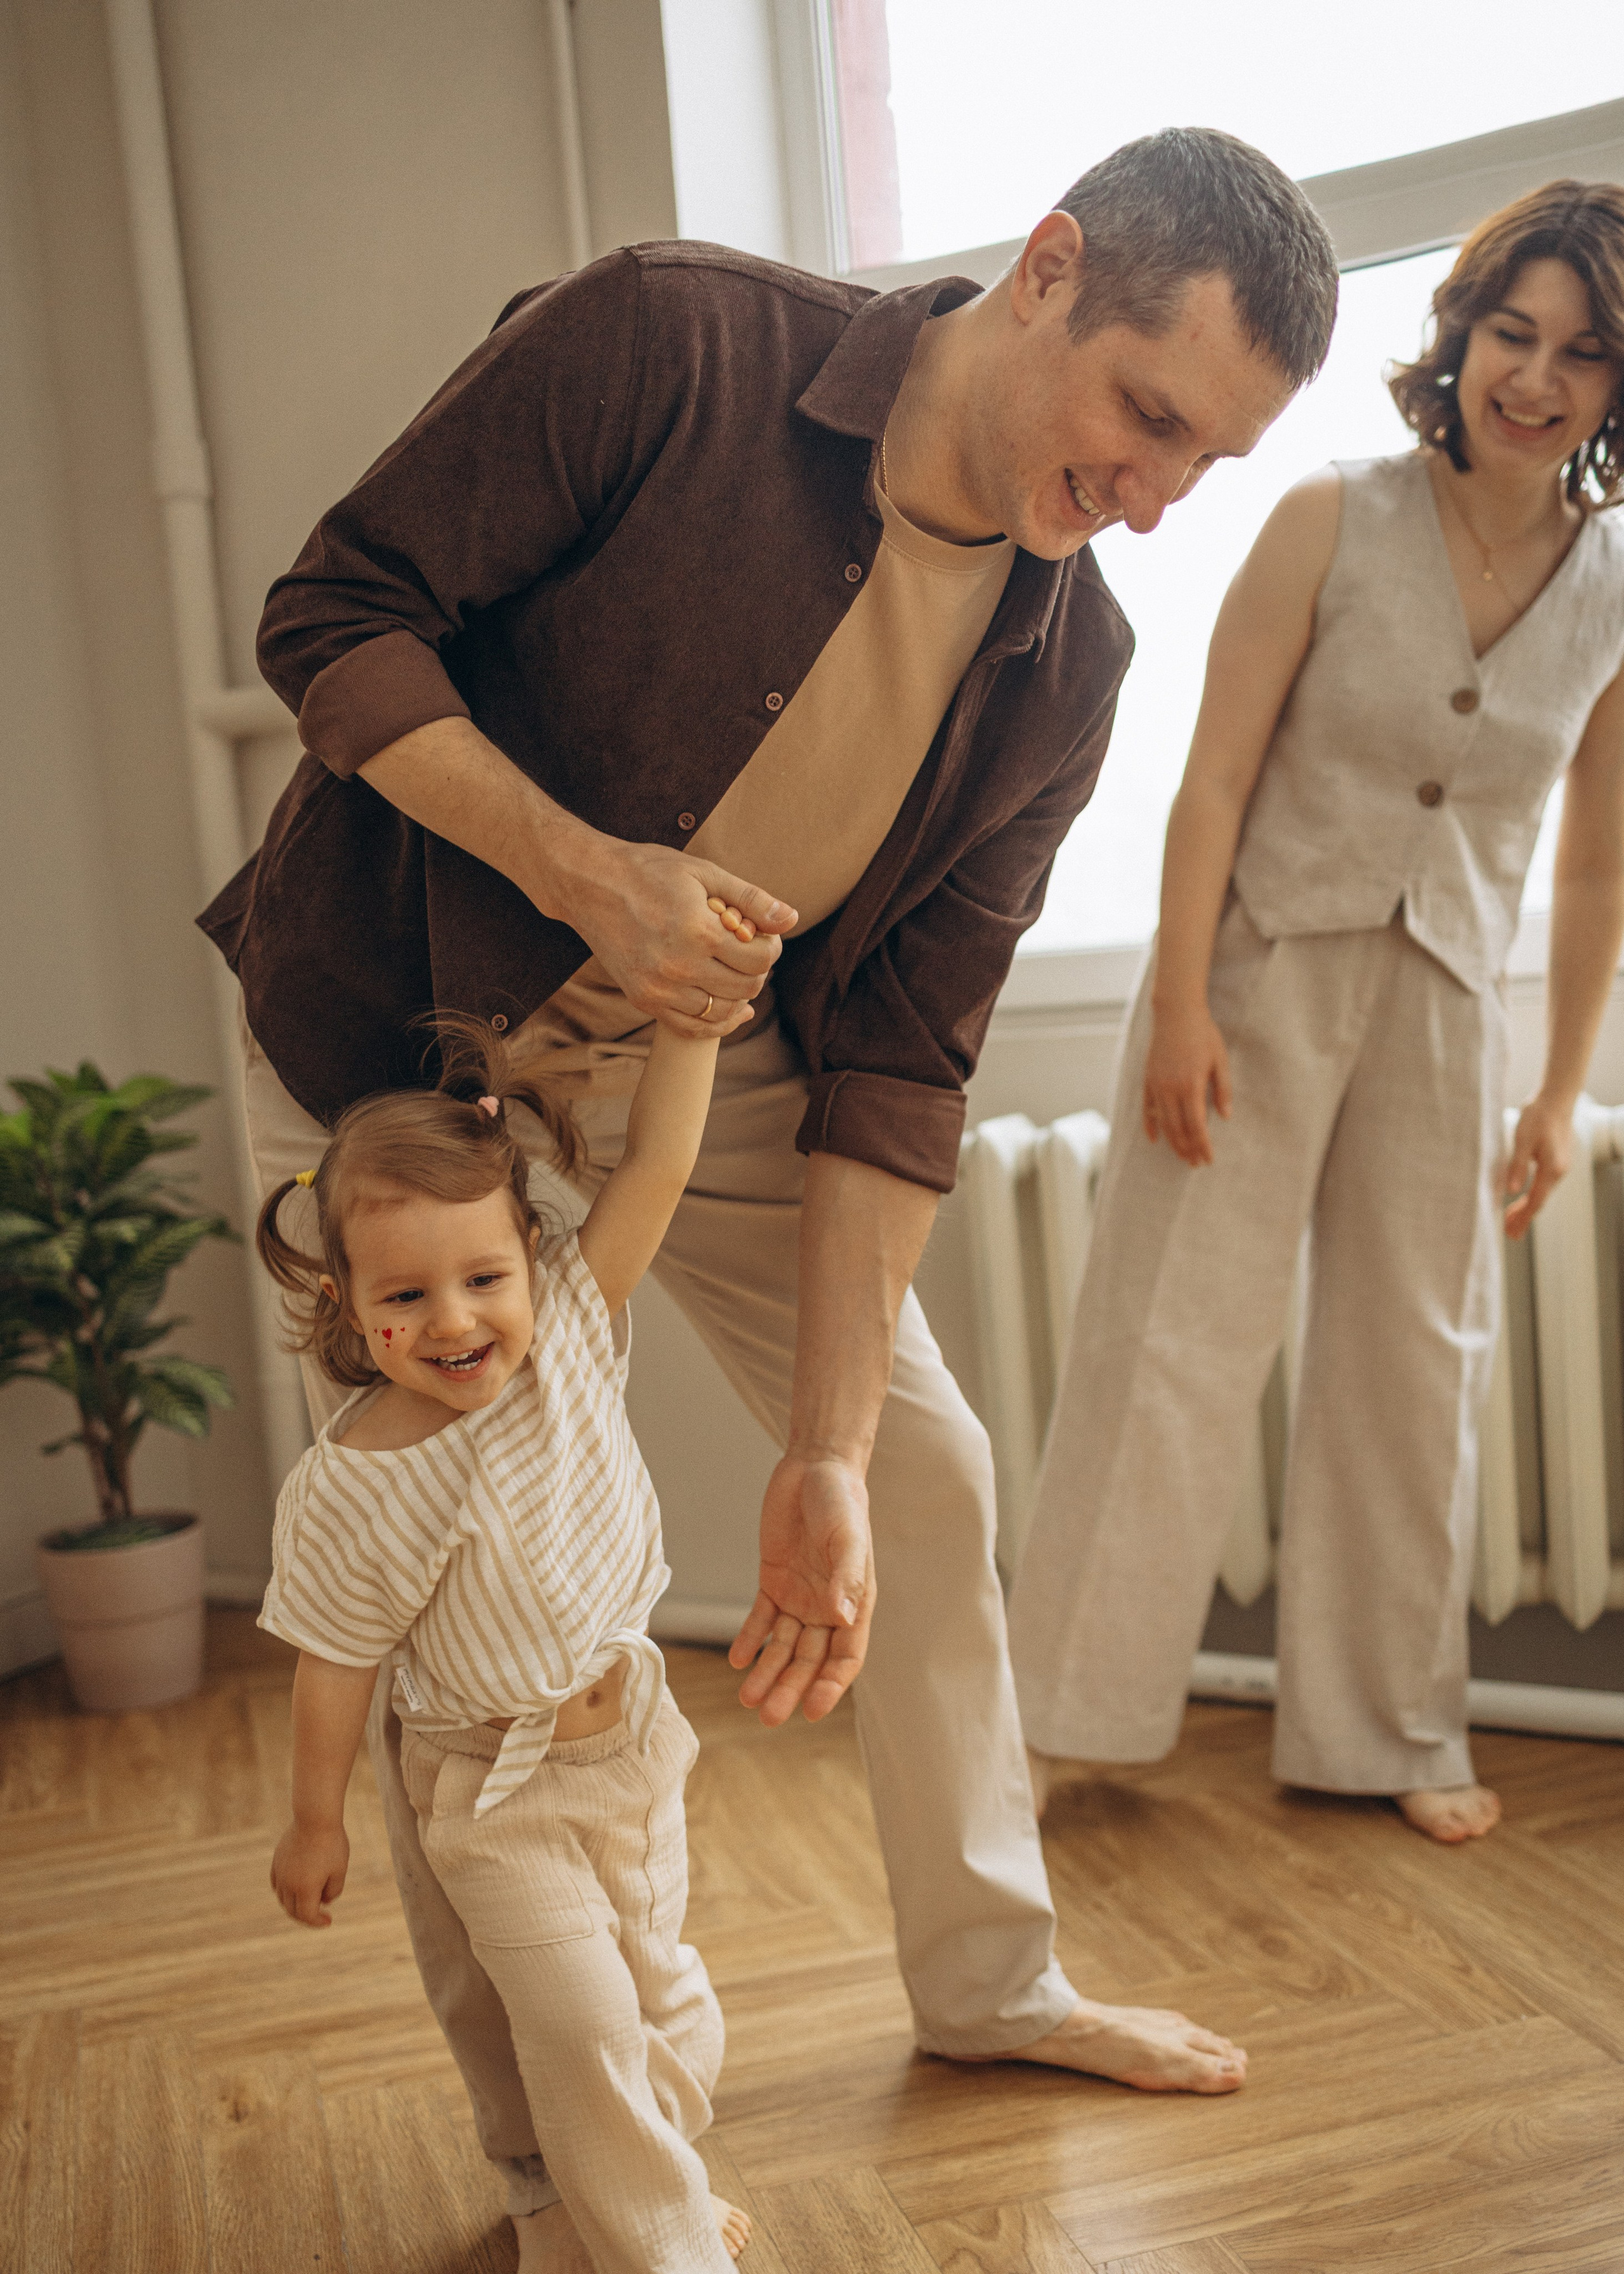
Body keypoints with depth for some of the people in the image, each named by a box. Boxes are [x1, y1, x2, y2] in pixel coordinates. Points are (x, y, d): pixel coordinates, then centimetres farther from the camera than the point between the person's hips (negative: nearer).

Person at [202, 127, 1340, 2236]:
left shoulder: (1065, 662, -11)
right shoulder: (664, 344, -24)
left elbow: (899, 1056, -12)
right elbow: (337, 615, -19)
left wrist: (825, 1454, -18)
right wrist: (585, 872, -34)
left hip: (702, 1058, 5)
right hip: (396, 1030, -4)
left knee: (930, 1469, 4)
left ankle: (990, 1980, 27)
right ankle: (543, 2131, 17)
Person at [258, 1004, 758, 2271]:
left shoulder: (572, 1333, -14)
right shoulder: (350, 1488, -22)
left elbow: (659, 1164, -17)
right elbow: (336, 1666, -10)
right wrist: (317, 1822, 0)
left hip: (634, 1740, 5)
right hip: (499, 1791, -4)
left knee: (660, 1986, 17)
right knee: (581, 2019, -7)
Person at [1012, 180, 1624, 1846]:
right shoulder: (1331, 524, -8)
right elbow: (1214, 778, -9)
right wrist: (1182, 1003, -15)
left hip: (1442, 1004, 4)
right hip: (1261, 970, -3)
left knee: (1417, 1368, 8)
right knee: (1169, 1340, -1)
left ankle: (1390, 1733, 24)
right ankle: (1058, 1709, 12)